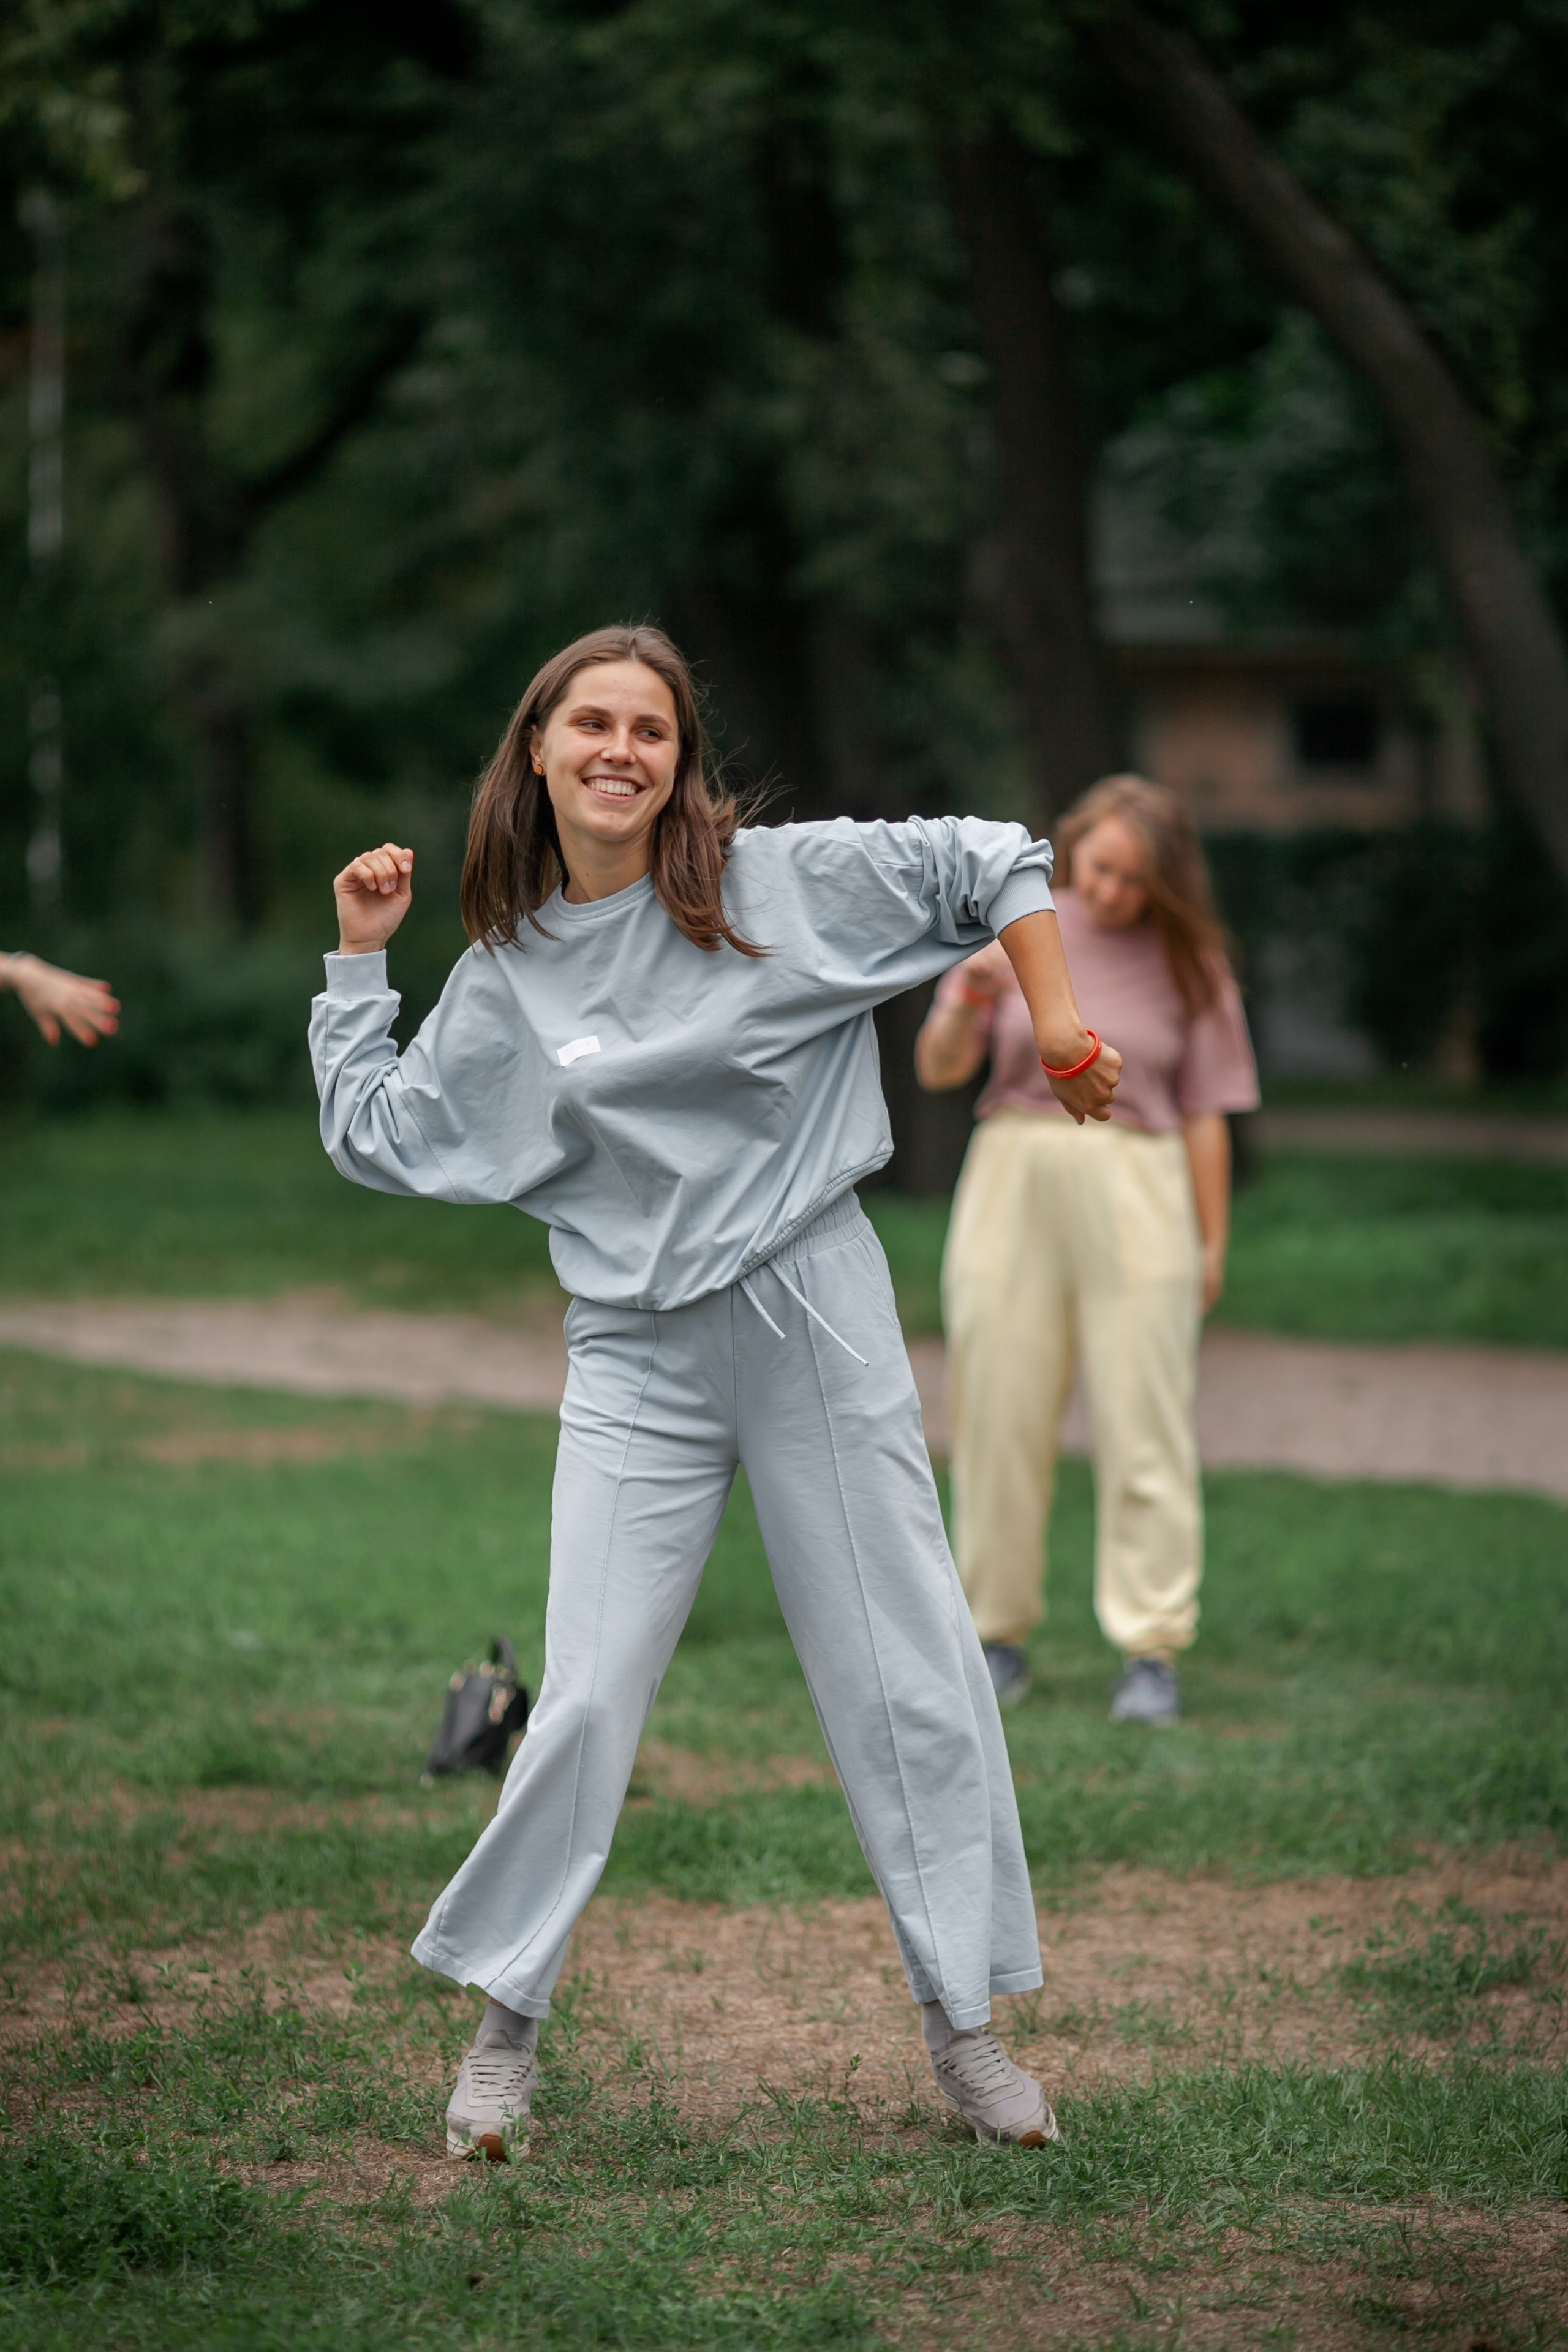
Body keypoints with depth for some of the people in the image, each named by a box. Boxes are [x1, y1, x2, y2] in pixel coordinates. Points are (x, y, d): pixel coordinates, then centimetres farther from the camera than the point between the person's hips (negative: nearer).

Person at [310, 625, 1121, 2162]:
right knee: (585, 1704, -5)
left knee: (910, 1688, 2)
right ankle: (502, 2030, 9)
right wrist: (359, 957, 11)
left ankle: (963, 2030, 13)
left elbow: (994, 867, 4)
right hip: (637, 1362, 1)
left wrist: (1058, 1027, -3)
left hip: (817, 1328, -1)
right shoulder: (506, 972, 6)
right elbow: (378, 1140, 12)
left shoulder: (784, 883, -2)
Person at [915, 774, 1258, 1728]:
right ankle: (999, 1638, 13)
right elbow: (937, 1071, 5)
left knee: (1144, 1423, -5)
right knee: (1000, 1413, 3)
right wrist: (969, 1002, -15)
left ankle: (1153, 1649, -2)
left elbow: (1205, 1115, 5)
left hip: (1136, 1192, -1)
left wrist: (1214, 1244, 4)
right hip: (1013, 1183, 1)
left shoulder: (1188, 963, 4)